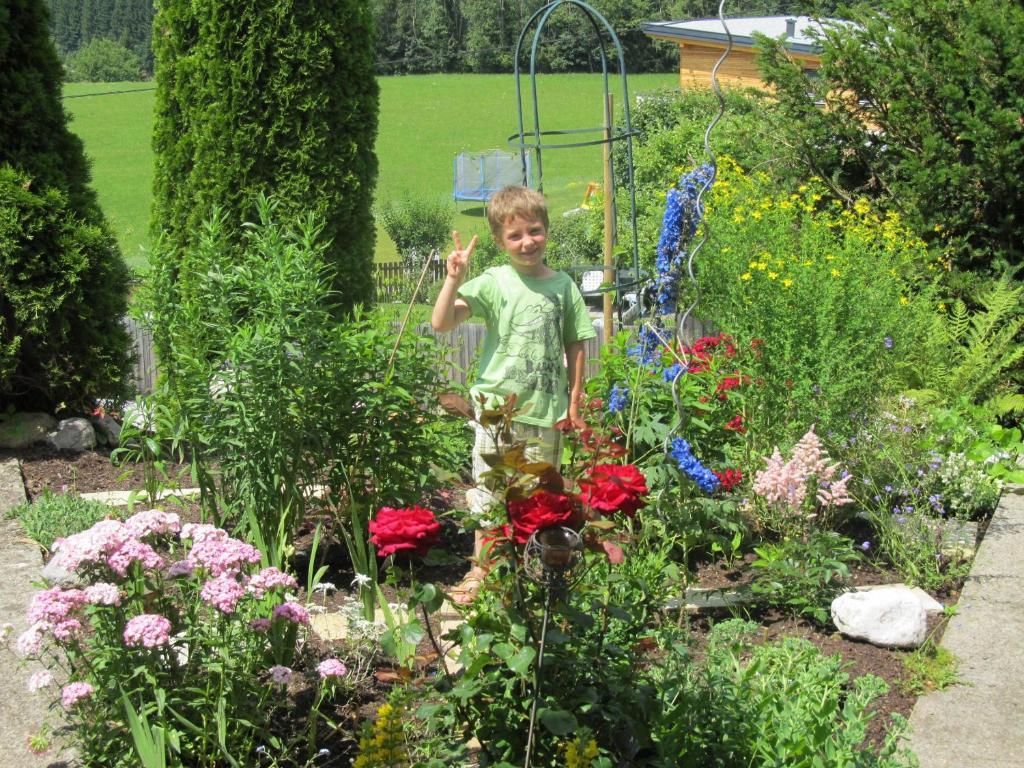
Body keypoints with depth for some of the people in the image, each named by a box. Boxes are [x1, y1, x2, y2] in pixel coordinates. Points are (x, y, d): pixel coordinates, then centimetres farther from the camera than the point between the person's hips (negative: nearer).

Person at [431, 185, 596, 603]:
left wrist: (574, 401, 7)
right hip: (498, 407, -2)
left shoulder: (563, 285, 2)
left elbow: (575, 345, 9)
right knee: (490, 496, 6)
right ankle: (481, 571, 21)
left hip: (547, 412, 2)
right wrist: (454, 279, -25)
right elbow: (441, 323, -13)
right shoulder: (494, 282, -5)